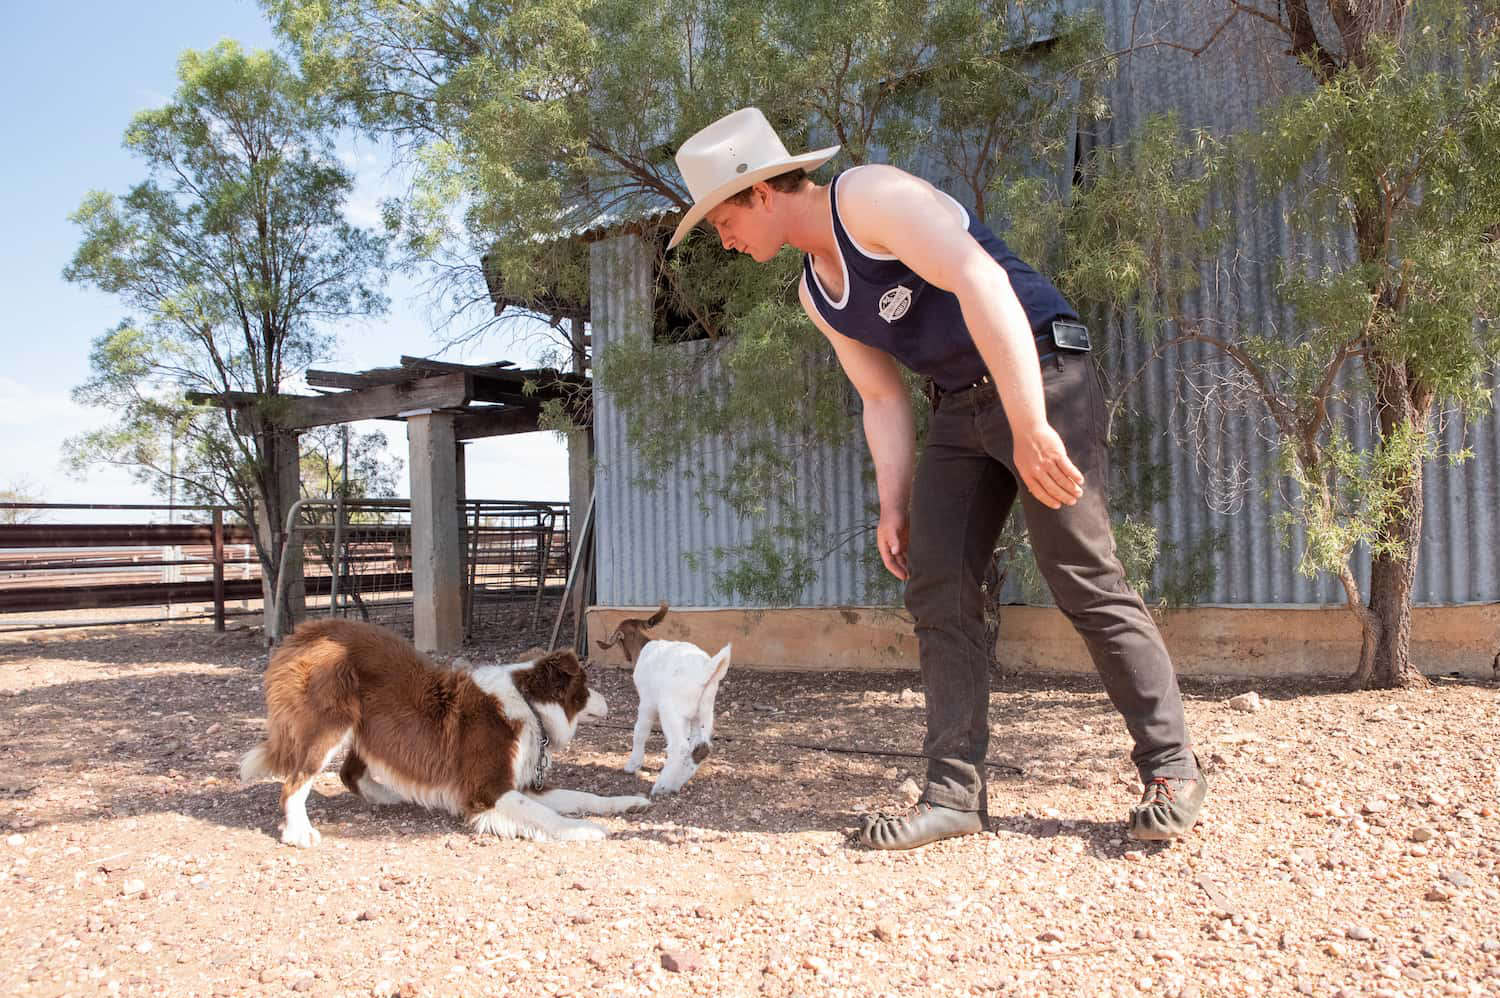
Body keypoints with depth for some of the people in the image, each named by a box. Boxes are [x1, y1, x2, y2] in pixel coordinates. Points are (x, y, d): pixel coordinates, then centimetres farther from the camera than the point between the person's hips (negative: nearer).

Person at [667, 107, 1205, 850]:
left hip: (1041, 378, -8)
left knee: (1083, 578, -10)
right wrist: (894, 505, 5)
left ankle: (1171, 772, 5)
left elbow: (980, 282, -27)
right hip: (960, 405, 9)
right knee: (936, 586, -3)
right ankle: (956, 792, 0)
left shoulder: (870, 197, -15)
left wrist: (1029, 428, -33)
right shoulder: (816, 294, 13)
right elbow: (883, 398, 15)